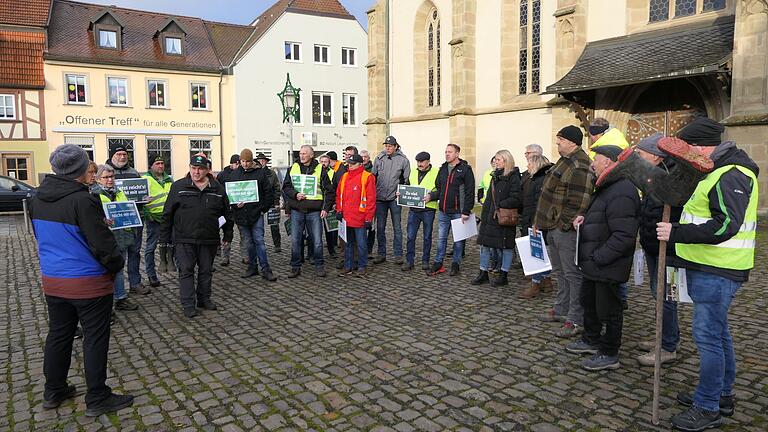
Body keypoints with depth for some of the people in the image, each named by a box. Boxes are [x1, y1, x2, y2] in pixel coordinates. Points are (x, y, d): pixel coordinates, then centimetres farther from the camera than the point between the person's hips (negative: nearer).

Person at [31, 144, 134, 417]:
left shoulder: (38, 198, 4)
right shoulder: (83, 200, -21)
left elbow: (41, 235, 16)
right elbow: (102, 243, -21)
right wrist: (117, 264, -4)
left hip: (52, 280, 8)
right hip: (88, 283, -7)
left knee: (58, 334, 20)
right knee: (95, 339, 4)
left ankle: (53, 392, 34)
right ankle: (97, 400, 14)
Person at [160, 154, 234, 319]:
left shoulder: (218, 188, 4)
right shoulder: (178, 187, 0)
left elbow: (227, 213, 11)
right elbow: (167, 214, 2)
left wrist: (228, 235, 10)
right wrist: (164, 237, 0)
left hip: (209, 239, 2)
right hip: (184, 239, -2)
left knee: (206, 270, 13)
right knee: (186, 271, 0)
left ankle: (204, 299, 27)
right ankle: (188, 304, 7)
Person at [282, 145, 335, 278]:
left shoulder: (321, 169, 2)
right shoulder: (293, 168, 9)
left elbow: (329, 191, 2)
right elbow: (286, 186, 10)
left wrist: (326, 208, -5)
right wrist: (295, 194, -9)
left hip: (314, 211, -2)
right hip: (296, 211, 2)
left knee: (317, 241, 2)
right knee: (295, 241, 5)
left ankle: (319, 266, 17)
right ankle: (295, 267, 17)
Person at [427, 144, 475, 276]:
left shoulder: (465, 169, -7)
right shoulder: (443, 169, 11)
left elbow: (470, 192, -10)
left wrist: (466, 211, -14)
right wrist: (431, 196, -3)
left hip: (458, 212, -5)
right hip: (443, 211, 5)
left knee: (458, 239, 7)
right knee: (441, 238, 9)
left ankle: (455, 264, 18)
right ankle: (438, 264, 17)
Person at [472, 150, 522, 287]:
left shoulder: (513, 177, -11)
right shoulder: (495, 176, 14)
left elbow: (516, 199, -20)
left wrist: (500, 206, -18)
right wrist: (484, 216, 14)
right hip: (490, 217, 8)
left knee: (505, 246, 4)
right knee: (484, 245, 10)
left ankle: (503, 275, 16)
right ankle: (483, 273, 21)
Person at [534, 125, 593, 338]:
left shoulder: (579, 166, -18)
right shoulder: (565, 161, 16)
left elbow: (579, 201, -24)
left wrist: (564, 223, -20)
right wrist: (542, 222, 20)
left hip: (566, 229, -11)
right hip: (555, 227, 11)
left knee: (572, 274, -3)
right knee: (560, 272, 20)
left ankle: (575, 320, 5)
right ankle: (561, 310, 33)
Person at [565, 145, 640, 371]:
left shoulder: (620, 194, -25)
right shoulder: (607, 188, 11)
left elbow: (624, 236, -30)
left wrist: (597, 257, -24)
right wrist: (584, 218, 5)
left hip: (607, 268, -11)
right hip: (593, 264, 11)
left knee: (608, 310, 5)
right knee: (589, 301, 24)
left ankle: (609, 355, 21)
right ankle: (591, 340, 42)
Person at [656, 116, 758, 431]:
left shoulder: (731, 176, -18)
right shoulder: (714, 172, 16)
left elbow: (725, 225, -29)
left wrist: (676, 233, -26)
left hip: (717, 272, -11)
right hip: (706, 268, 11)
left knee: (708, 336, -4)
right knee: (717, 333, 19)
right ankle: (721, 395, 33)